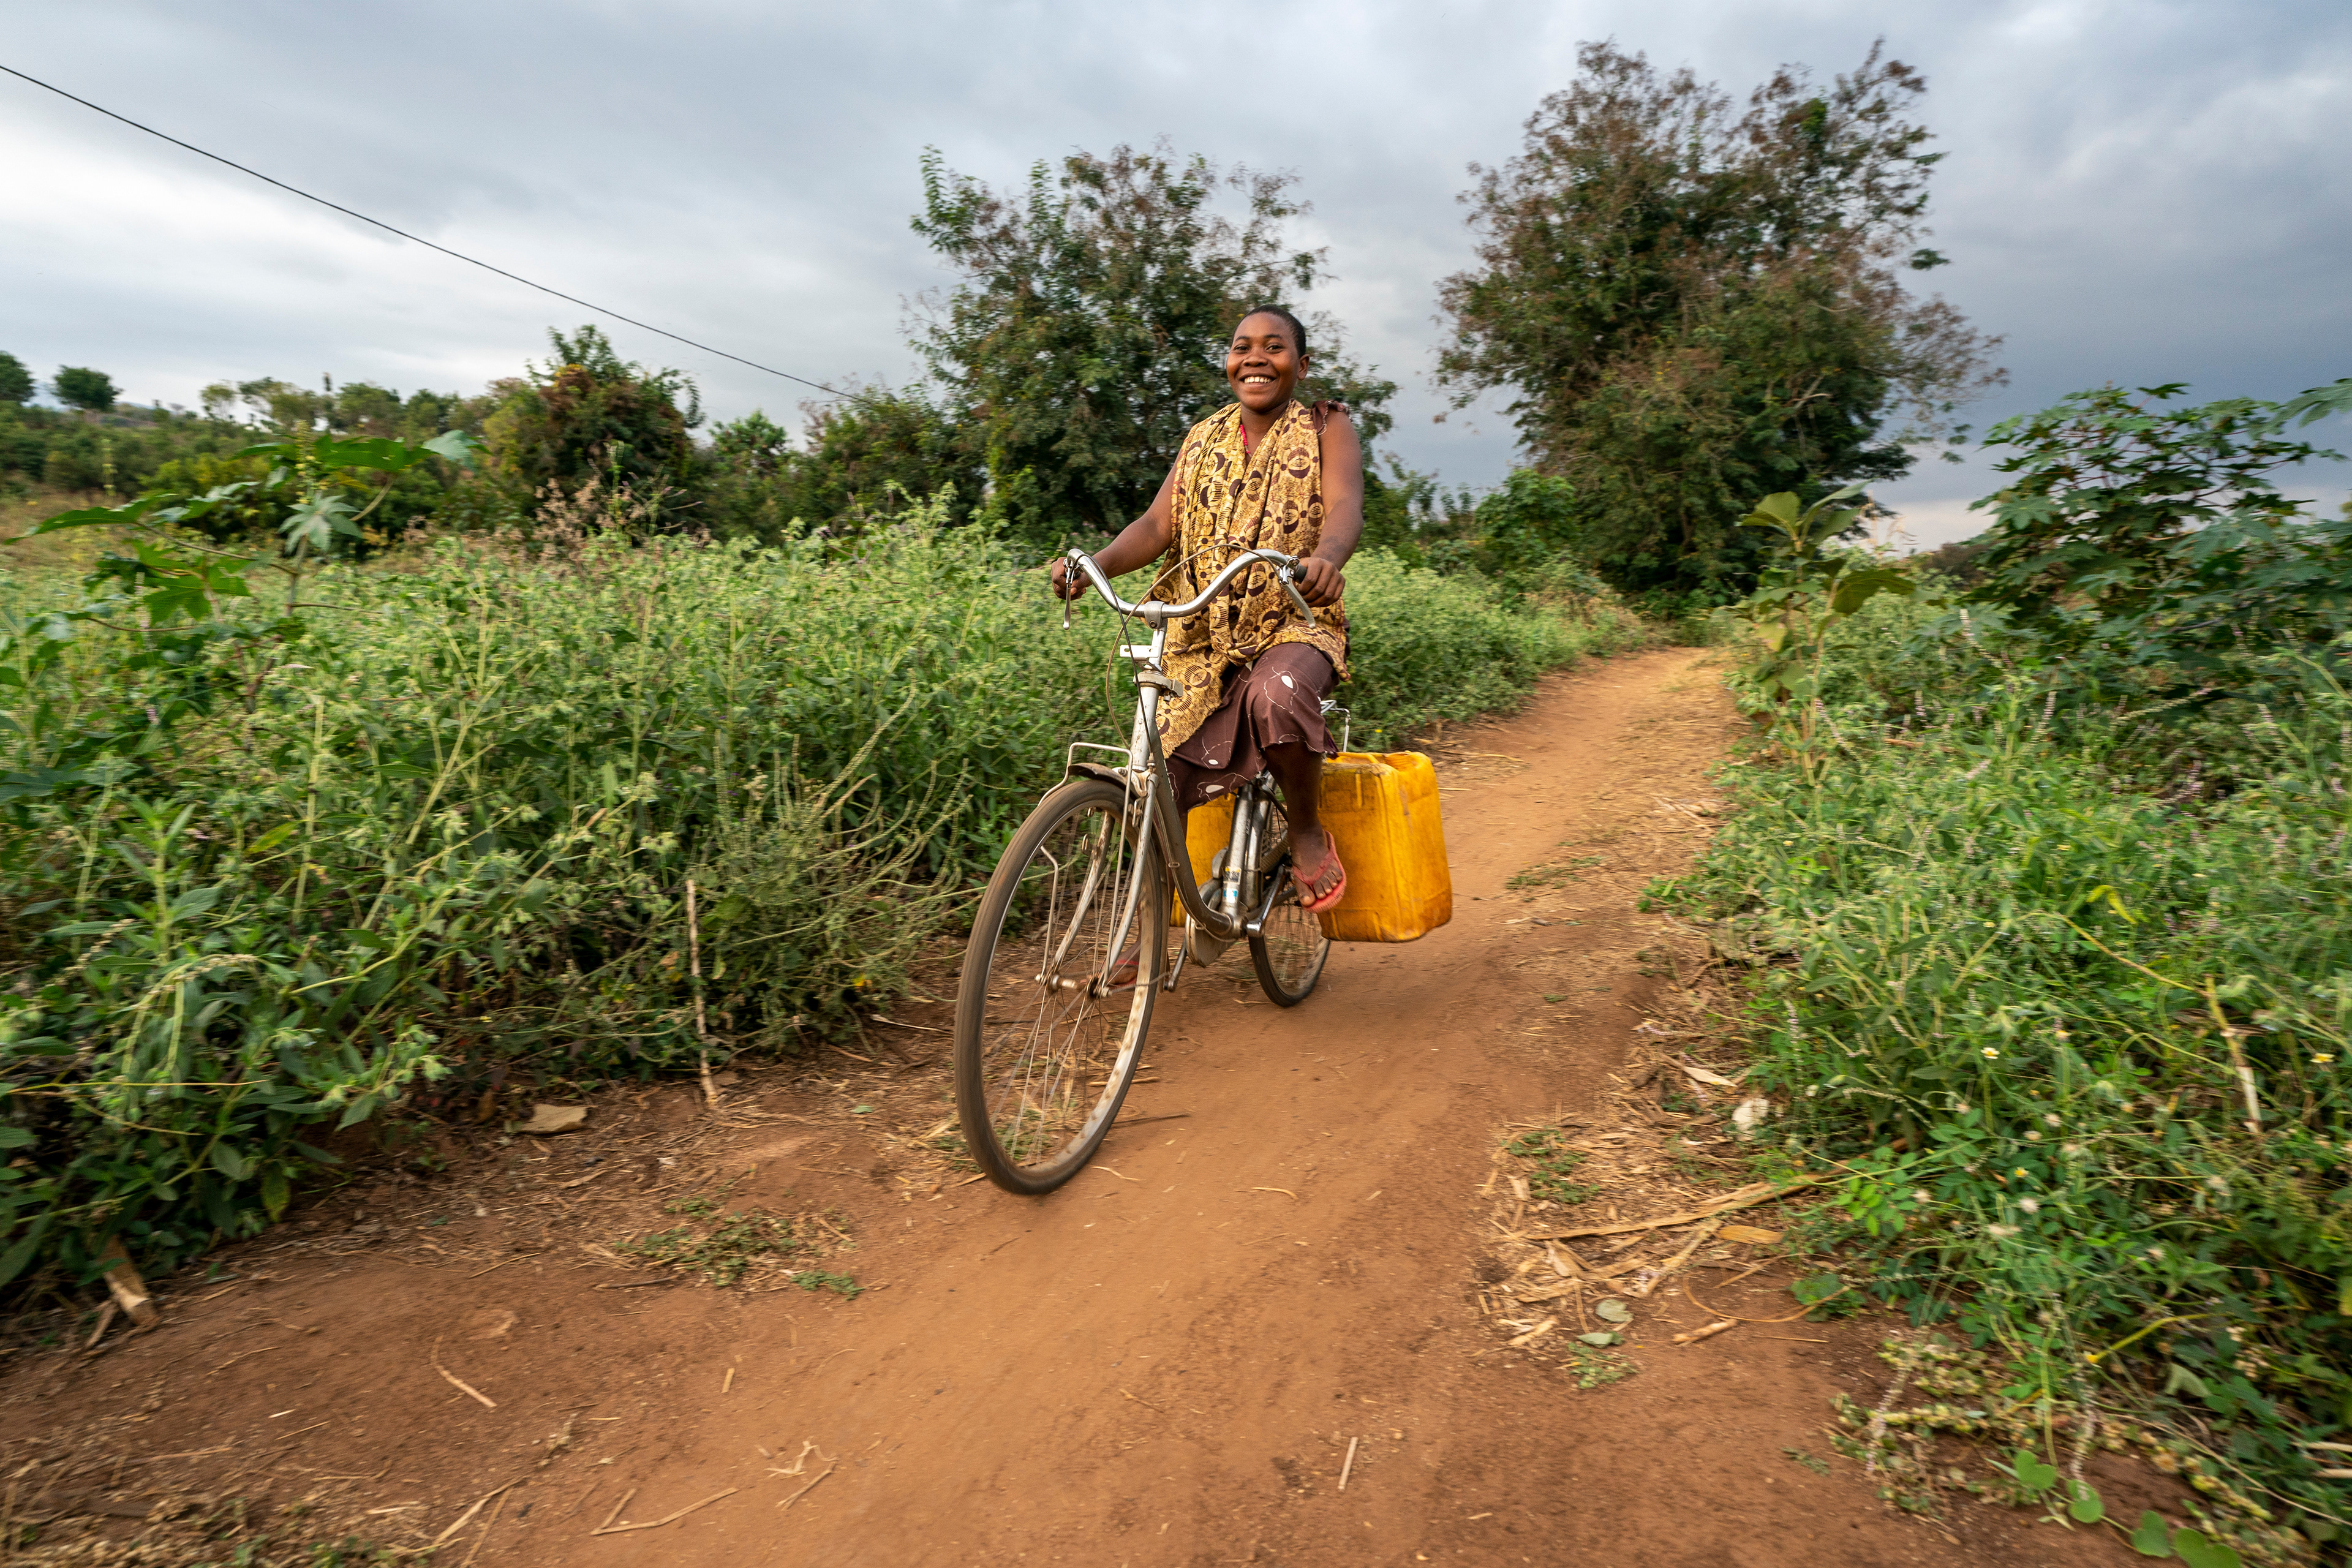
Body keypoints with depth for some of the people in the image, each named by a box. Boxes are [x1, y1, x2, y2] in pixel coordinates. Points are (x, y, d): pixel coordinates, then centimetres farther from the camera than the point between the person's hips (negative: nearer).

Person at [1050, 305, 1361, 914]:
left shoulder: (1327, 428, 3)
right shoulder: (1203, 440, 13)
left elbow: (1345, 508, -16)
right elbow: (1157, 525, 2)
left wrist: (1325, 557, -41)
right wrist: (1094, 564, -20)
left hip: (1294, 628, -3)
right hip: (1202, 640, 4)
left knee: (1277, 695, -39)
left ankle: (1307, 832, -12)